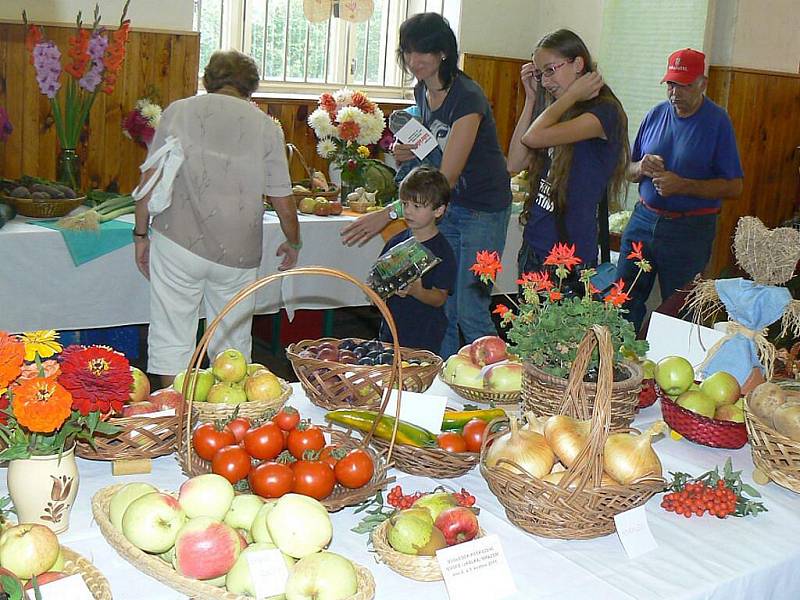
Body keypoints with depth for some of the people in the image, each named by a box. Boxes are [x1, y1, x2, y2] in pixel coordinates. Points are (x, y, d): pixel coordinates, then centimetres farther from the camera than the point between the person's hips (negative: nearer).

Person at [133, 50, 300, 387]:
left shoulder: (178, 111, 5)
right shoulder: (266, 126, 5)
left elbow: (150, 180, 0)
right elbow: (284, 204, 5)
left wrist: (141, 234, 10)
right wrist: (293, 245, 21)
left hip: (178, 242, -1)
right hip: (238, 253, 1)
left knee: (171, 340, 8)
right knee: (233, 345, 16)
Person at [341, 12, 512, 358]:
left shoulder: (467, 98, -23)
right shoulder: (421, 93, 3)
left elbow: (448, 176, -28)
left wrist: (389, 213, -33)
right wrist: (407, 154, -6)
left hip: (483, 209, -7)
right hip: (445, 205, 7)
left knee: (469, 311, -6)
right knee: (441, 309, 8)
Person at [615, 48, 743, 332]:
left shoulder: (717, 122, -8)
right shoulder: (656, 114, 6)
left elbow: (734, 186, -11)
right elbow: (629, 170, 13)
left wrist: (682, 185, -20)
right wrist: (642, 168, -10)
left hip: (689, 231, -4)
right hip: (643, 220, 5)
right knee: (624, 301, 8)